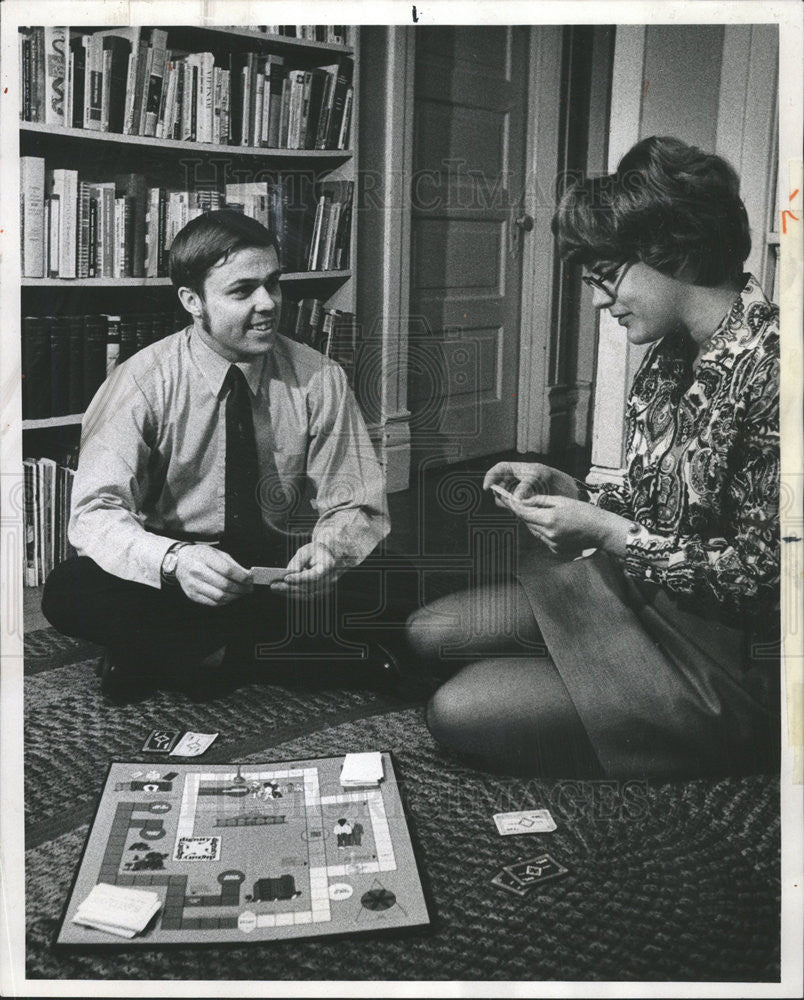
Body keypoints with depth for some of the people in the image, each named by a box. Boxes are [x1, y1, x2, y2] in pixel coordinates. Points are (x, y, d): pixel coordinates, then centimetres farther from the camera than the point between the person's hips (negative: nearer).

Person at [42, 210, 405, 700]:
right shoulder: (145, 381, -11)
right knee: (69, 593, -29)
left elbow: (356, 508, -3)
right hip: (172, 576, -2)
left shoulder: (319, 379, -6)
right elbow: (97, 512, -18)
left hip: (280, 564, 2)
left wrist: (328, 549, -28)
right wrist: (175, 560, -39)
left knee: (383, 591, -27)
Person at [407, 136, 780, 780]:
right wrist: (566, 489, -3)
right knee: (429, 632, 7)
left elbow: (765, 568, -23)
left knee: (458, 712, -16)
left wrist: (607, 534, -22)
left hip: (729, 661, -9)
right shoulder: (670, 354, 5)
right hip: (640, 595, 9)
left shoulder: (768, 365, -24)